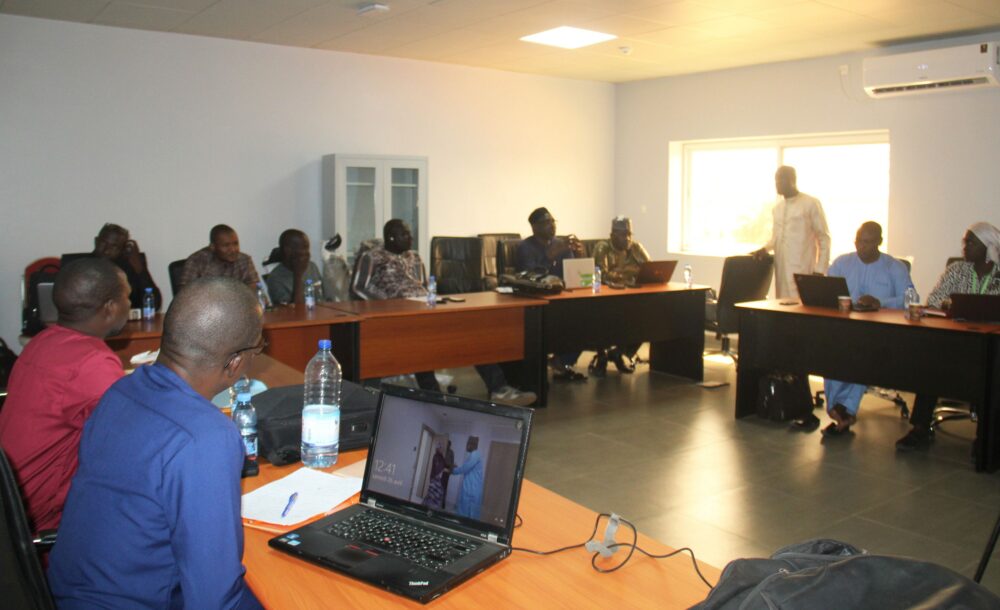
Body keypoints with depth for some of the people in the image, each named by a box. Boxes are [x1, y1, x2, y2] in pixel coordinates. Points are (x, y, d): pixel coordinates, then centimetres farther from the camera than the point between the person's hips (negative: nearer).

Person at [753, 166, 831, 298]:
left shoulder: (811, 204, -2)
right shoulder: (777, 207, 16)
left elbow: (824, 238, -2)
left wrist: (820, 269, -8)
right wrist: (765, 249, 5)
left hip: (802, 270, -6)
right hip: (781, 270, 6)